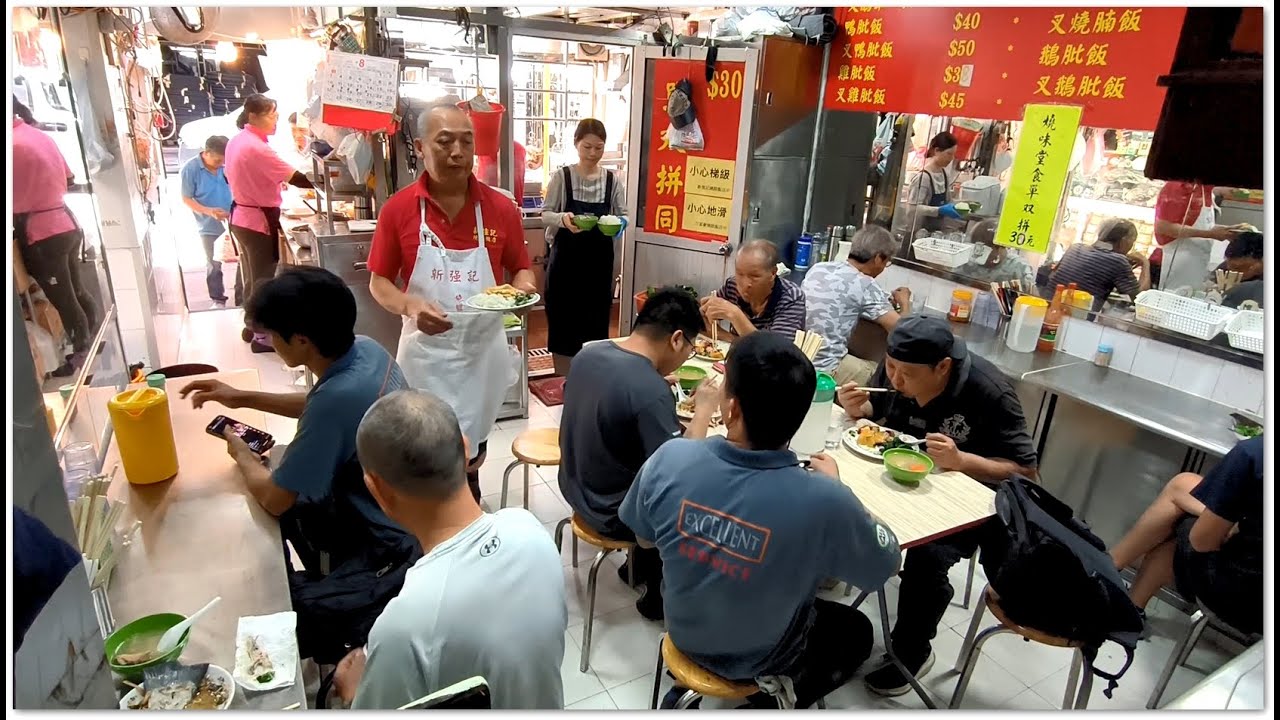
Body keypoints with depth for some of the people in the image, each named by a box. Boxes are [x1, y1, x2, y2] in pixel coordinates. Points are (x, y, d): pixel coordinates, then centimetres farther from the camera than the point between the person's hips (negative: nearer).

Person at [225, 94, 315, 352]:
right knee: (263, 279, 1)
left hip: (241, 216, 9)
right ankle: (261, 335, 9)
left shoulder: (236, 141, 8)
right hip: (259, 220, -9)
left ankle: (251, 325, 32)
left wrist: (270, 183, 16)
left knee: (252, 276, 19)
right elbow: (296, 178, -25)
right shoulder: (257, 147, -22)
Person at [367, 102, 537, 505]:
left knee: (469, 456, 14)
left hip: (482, 352, 1)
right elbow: (378, 283, 1)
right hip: (425, 353, -1)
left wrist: (522, 289, -15)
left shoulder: (500, 208, -2)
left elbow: (521, 270, 9)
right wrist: (411, 307, -20)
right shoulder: (398, 209, -5)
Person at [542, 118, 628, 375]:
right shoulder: (562, 176, -4)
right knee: (563, 319, 5)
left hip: (599, 261, 2)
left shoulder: (613, 180, 1)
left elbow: (622, 217, 3)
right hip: (566, 258, -1)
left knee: (596, 321, 8)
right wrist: (563, 218, -24)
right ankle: (563, 379, 20)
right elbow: (546, 214, -2)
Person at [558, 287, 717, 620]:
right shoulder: (652, 392, -32)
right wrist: (703, 411, -16)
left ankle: (640, 565, 41)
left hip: (577, 489, 8)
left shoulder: (588, 353, -8)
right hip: (613, 514, -7)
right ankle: (657, 594, 26)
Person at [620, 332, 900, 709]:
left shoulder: (671, 459, -27)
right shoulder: (824, 501, -35)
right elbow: (884, 566, -14)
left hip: (684, 633, 3)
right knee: (857, 630, 27)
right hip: (761, 657, -3)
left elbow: (643, 537, -6)